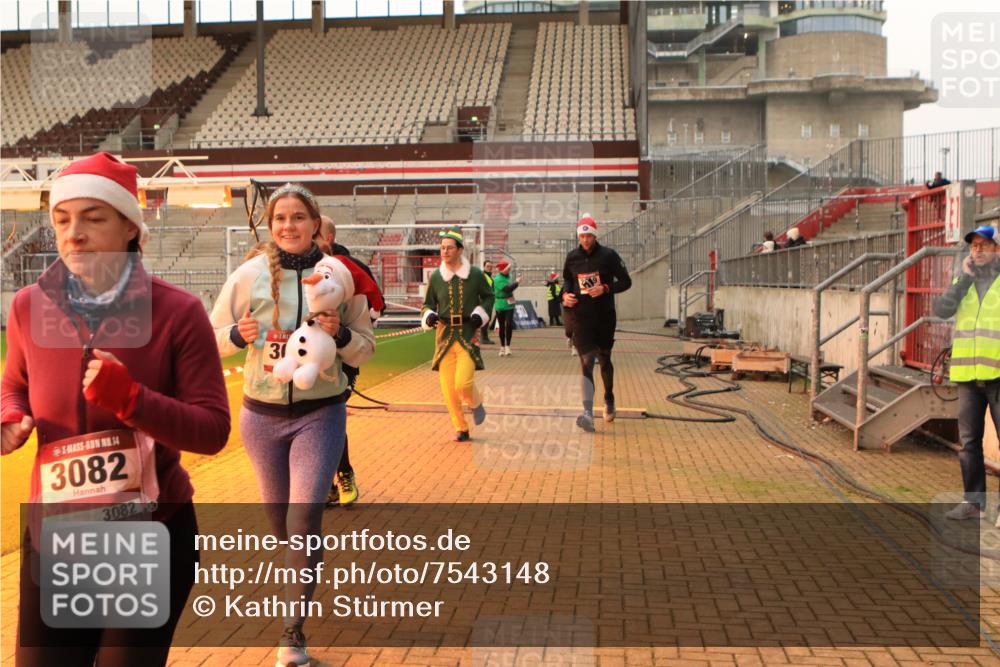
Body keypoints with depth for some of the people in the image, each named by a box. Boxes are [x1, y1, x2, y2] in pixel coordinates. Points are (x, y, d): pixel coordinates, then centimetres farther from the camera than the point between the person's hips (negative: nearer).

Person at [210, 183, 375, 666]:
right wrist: (238, 334, -17)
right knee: (278, 519, 16)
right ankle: (302, 588, 47)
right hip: (262, 414, 2)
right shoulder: (249, 274, -4)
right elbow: (210, 338, 4)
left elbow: (364, 350, 2)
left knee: (305, 516, -14)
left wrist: (341, 335, -19)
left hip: (320, 413, -2)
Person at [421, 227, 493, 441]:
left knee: (463, 384, -15)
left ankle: (476, 403, 21)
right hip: (444, 335, 3)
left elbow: (488, 297, 12)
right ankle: (461, 429, 21)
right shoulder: (436, 276, 3)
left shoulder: (475, 274, -2)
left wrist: (480, 314, -4)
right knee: (448, 388, 2)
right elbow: (428, 304, 14)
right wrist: (428, 316, -7)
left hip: (468, 335, -3)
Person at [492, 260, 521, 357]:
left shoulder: (508, 276, 7)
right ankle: (502, 347, 19)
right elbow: (507, 288, -26)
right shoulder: (498, 279, -16)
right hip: (501, 306, -4)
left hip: (509, 305, 4)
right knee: (502, 326, 7)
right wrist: (516, 283, -15)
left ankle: (507, 346, -6)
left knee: (509, 324, -10)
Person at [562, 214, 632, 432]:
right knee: (586, 362, -11)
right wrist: (566, 294, -1)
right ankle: (588, 413, -20)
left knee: (604, 360, 16)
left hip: (605, 317, -1)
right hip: (581, 317, 1)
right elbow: (567, 280, 20)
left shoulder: (608, 255, -6)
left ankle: (609, 400, 41)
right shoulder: (572, 257, 3)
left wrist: (606, 288, -18)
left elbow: (626, 281, -3)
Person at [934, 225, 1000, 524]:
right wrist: (965, 278, -6)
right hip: (968, 375, 4)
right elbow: (941, 310, -2)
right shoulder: (964, 281, 13)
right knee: (969, 441, 9)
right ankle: (974, 501, 18)